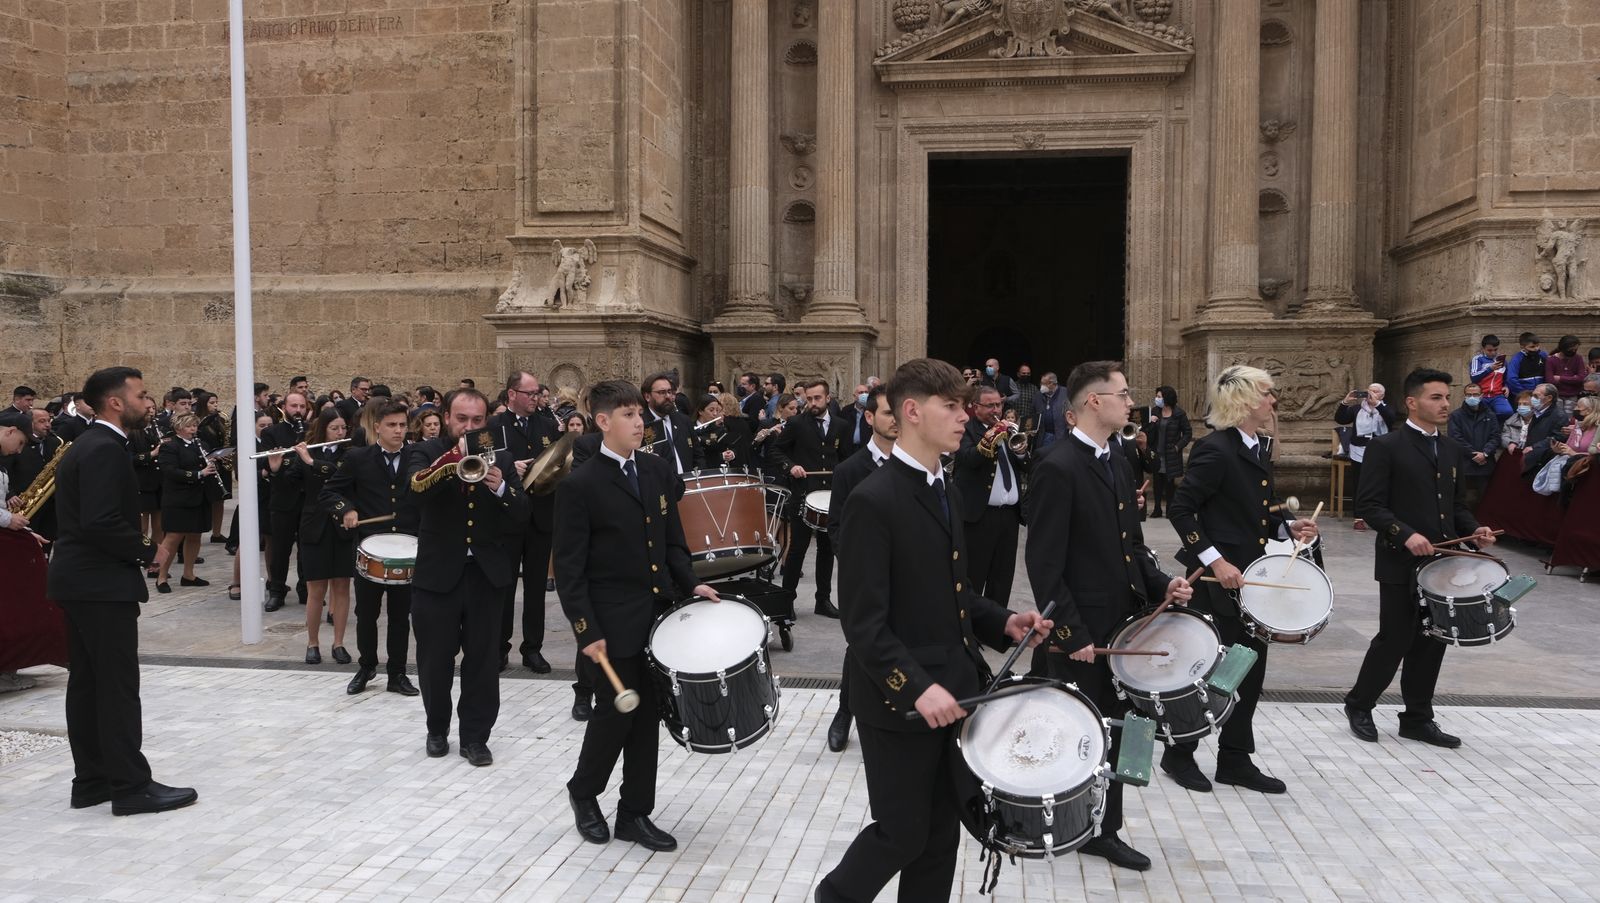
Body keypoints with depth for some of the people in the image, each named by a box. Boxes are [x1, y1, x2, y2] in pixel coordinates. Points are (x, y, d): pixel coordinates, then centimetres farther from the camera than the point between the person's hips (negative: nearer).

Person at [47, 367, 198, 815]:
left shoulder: (89, 444, 15)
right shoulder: (104, 449, -18)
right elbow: (101, 522, -26)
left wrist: (137, 546, 9)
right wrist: (148, 551, -14)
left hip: (79, 579, 11)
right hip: (102, 583, -10)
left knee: (87, 683, 13)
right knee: (119, 686, -5)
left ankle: (91, 780, 21)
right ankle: (131, 787, 1)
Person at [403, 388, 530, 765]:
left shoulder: (499, 458, 6)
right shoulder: (425, 453, -1)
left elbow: (521, 515, -1)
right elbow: (417, 489, -23)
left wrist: (501, 487, -20)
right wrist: (456, 457, -34)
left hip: (486, 573, 2)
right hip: (438, 573, -1)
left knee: (483, 661, 5)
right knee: (435, 660, 10)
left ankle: (475, 737, 17)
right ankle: (437, 729, 30)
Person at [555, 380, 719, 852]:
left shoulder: (658, 470, 7)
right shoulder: (579, 485, -11)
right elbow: (569, 568, -11)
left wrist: (690, 584, -1)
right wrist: (586, 632, -15)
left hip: (656, 613, 5)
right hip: (612, 621, -5)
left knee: (647, 714, 10)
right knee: (615, 712, 3)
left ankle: (635, 813, 23)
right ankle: (583, 791, 30)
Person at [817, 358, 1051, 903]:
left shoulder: (947, 492, 11)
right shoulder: (873, 500, -18)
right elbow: (864, 623, -21)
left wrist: (1002, 622, 2)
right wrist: (916, 687, -29)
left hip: (954, 690, 8)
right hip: (900, 701, -8)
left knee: (942, 836, 14)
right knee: (902, 833, 6)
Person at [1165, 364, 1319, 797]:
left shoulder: (1259, 451, 11)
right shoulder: (1216, 450, -17)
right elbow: (1180, 510, -21)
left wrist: (1288, 528, 2)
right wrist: (1215, 560, -24)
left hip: (1250, 577, 9)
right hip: (1216, 579, -9)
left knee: (1250, 668, 12)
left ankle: (1235, 760, 24)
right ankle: (1179, 755, 19)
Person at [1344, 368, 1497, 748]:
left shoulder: (1452, 450, 13)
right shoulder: (1388, 447, -8)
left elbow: (1456, 504, 20)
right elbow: (1369, 504, -13)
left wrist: (1473, 529, 1)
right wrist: (1405, 534, -23)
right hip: (1401, 563, -6)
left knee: (1432, 641, 10)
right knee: (1395, 639, -1)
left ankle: (1418, 718, 21)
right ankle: (1359, 704, 19)